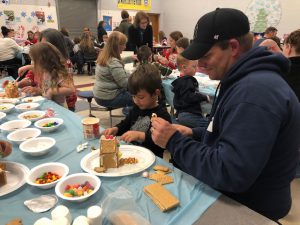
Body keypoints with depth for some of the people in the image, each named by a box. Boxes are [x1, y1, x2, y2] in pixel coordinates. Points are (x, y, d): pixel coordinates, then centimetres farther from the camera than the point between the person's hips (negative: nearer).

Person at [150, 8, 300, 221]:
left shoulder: (256, 91, -29)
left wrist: (175, 142, -22)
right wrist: (193, 134, 0)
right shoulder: (244, 79, 5)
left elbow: (229, 174, -32)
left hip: (249, 208, -8)